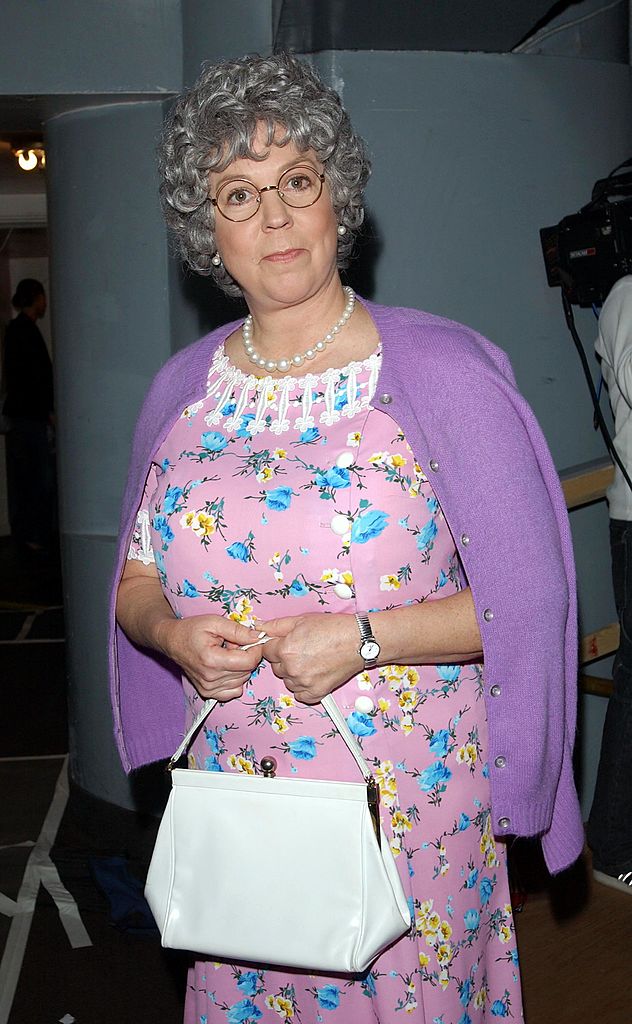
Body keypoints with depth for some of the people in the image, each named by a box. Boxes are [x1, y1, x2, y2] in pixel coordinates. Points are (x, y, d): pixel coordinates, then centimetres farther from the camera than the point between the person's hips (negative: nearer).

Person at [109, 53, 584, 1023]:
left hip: (412, 801, -3)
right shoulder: (181, 390, 3)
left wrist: (365, 637, -21)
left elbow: (530, 596, -10)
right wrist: (175, 635, -10)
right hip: (233, 792, 4)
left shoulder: (443, 370, -11)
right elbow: (137, 581, 12)